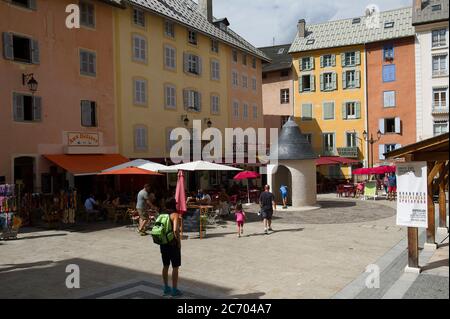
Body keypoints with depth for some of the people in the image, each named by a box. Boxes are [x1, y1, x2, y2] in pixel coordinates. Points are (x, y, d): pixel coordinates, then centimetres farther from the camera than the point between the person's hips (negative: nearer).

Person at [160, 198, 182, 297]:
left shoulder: (162, 214, 6)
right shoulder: (175, 215, -15)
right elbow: (175, 230, -28)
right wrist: (179, 241, -15)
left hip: (163, 243, 7)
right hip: (173, 244, -7)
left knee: (165, 266, 17)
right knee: (175, 267, 5)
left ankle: (166, 288, 28)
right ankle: (174, 290, 10)